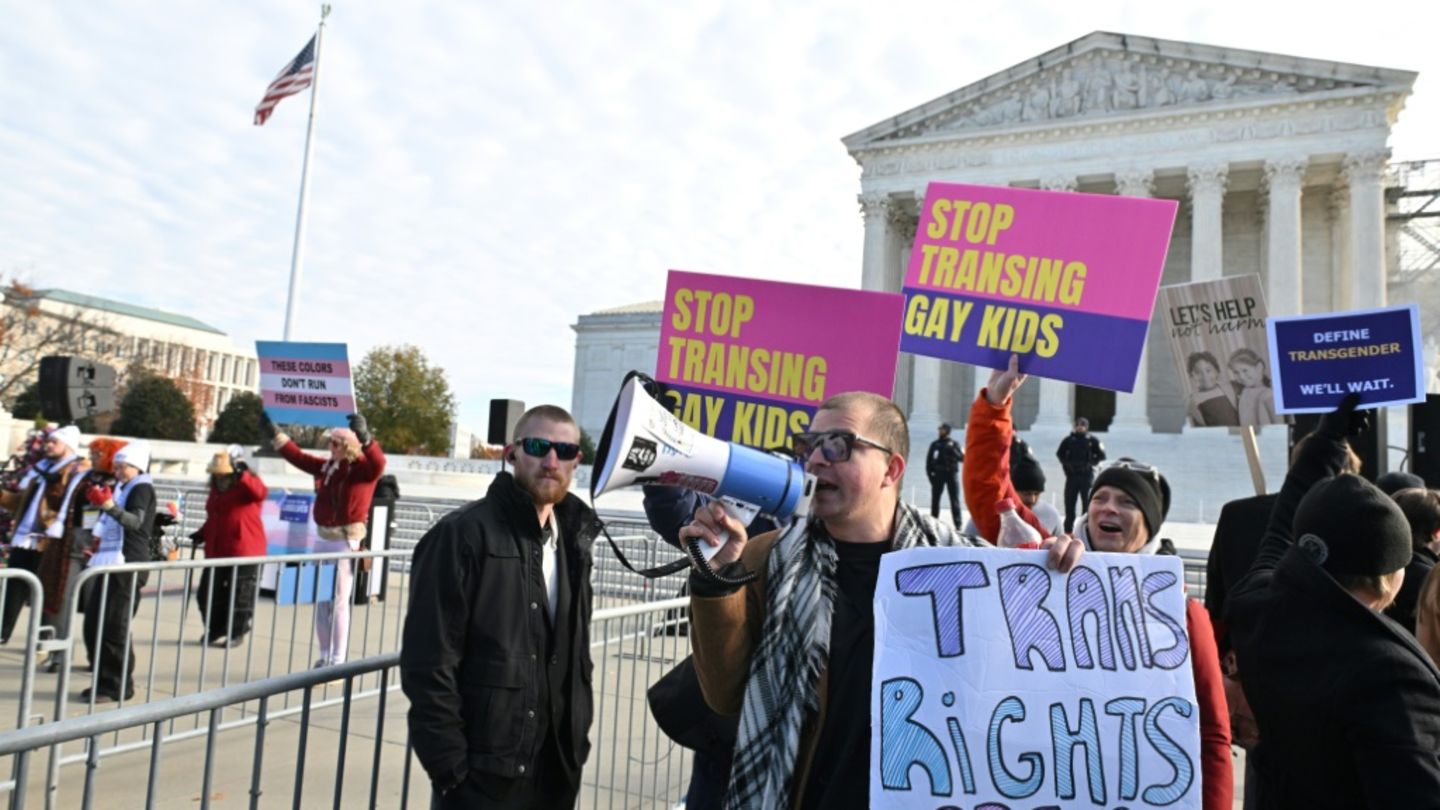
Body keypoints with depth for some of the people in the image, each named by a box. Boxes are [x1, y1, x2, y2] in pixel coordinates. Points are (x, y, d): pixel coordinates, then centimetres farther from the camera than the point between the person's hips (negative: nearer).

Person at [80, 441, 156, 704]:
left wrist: (109, 505, -41)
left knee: (114, 627, -9)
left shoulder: (142, 488, -7)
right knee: (93, 623, 9)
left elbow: (136, 521, -27)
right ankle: (103, 680, 19)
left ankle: (120, 686, -1)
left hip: (128, 564, -10)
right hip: (109, 561, 10)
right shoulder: (122, 488, 21)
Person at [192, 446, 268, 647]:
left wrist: (243, 475, -41)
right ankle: (215, 631, 29)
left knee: (239, 595, 2)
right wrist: (202, 533, 16)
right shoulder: (216, 486, 15)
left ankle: (235, 633, 17)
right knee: (208, 593, 12)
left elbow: (260, 493, -33)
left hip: (244, 550, -8)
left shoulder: (245, 485, -8)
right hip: (216, 551, 8)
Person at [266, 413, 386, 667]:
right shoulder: (326, 466, 9)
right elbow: (299, 457, 22)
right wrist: (276, 434, 23)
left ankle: (338, 661, 3)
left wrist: (365, 437, -48)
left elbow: (378, 464, -33)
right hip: (323, 539, 8)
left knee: (339, 602, -4)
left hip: (346, 542, -8)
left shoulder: (362, 469, -12)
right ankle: (325, 657, 23)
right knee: (321, 601, 13)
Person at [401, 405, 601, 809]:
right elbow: (428, 663, -14)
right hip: (483, 774, -6)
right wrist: (450, 767, -15)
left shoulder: (572, 539, 8)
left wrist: (577, 740, 8)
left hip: (556, 770, 6)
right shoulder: (462, 534, -12)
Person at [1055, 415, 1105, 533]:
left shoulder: (1092, 441, 0)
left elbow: (1101, 456, 3)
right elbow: (1059, 453, 15)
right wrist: (1066, 464, 4)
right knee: (1070, 503, 5)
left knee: (1087, 503, 1)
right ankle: (1068, 530, 11)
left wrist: (1091, 463, -5)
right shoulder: (1068, 440, 4)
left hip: (1087, 476, -2)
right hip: (1071, 476, 2)